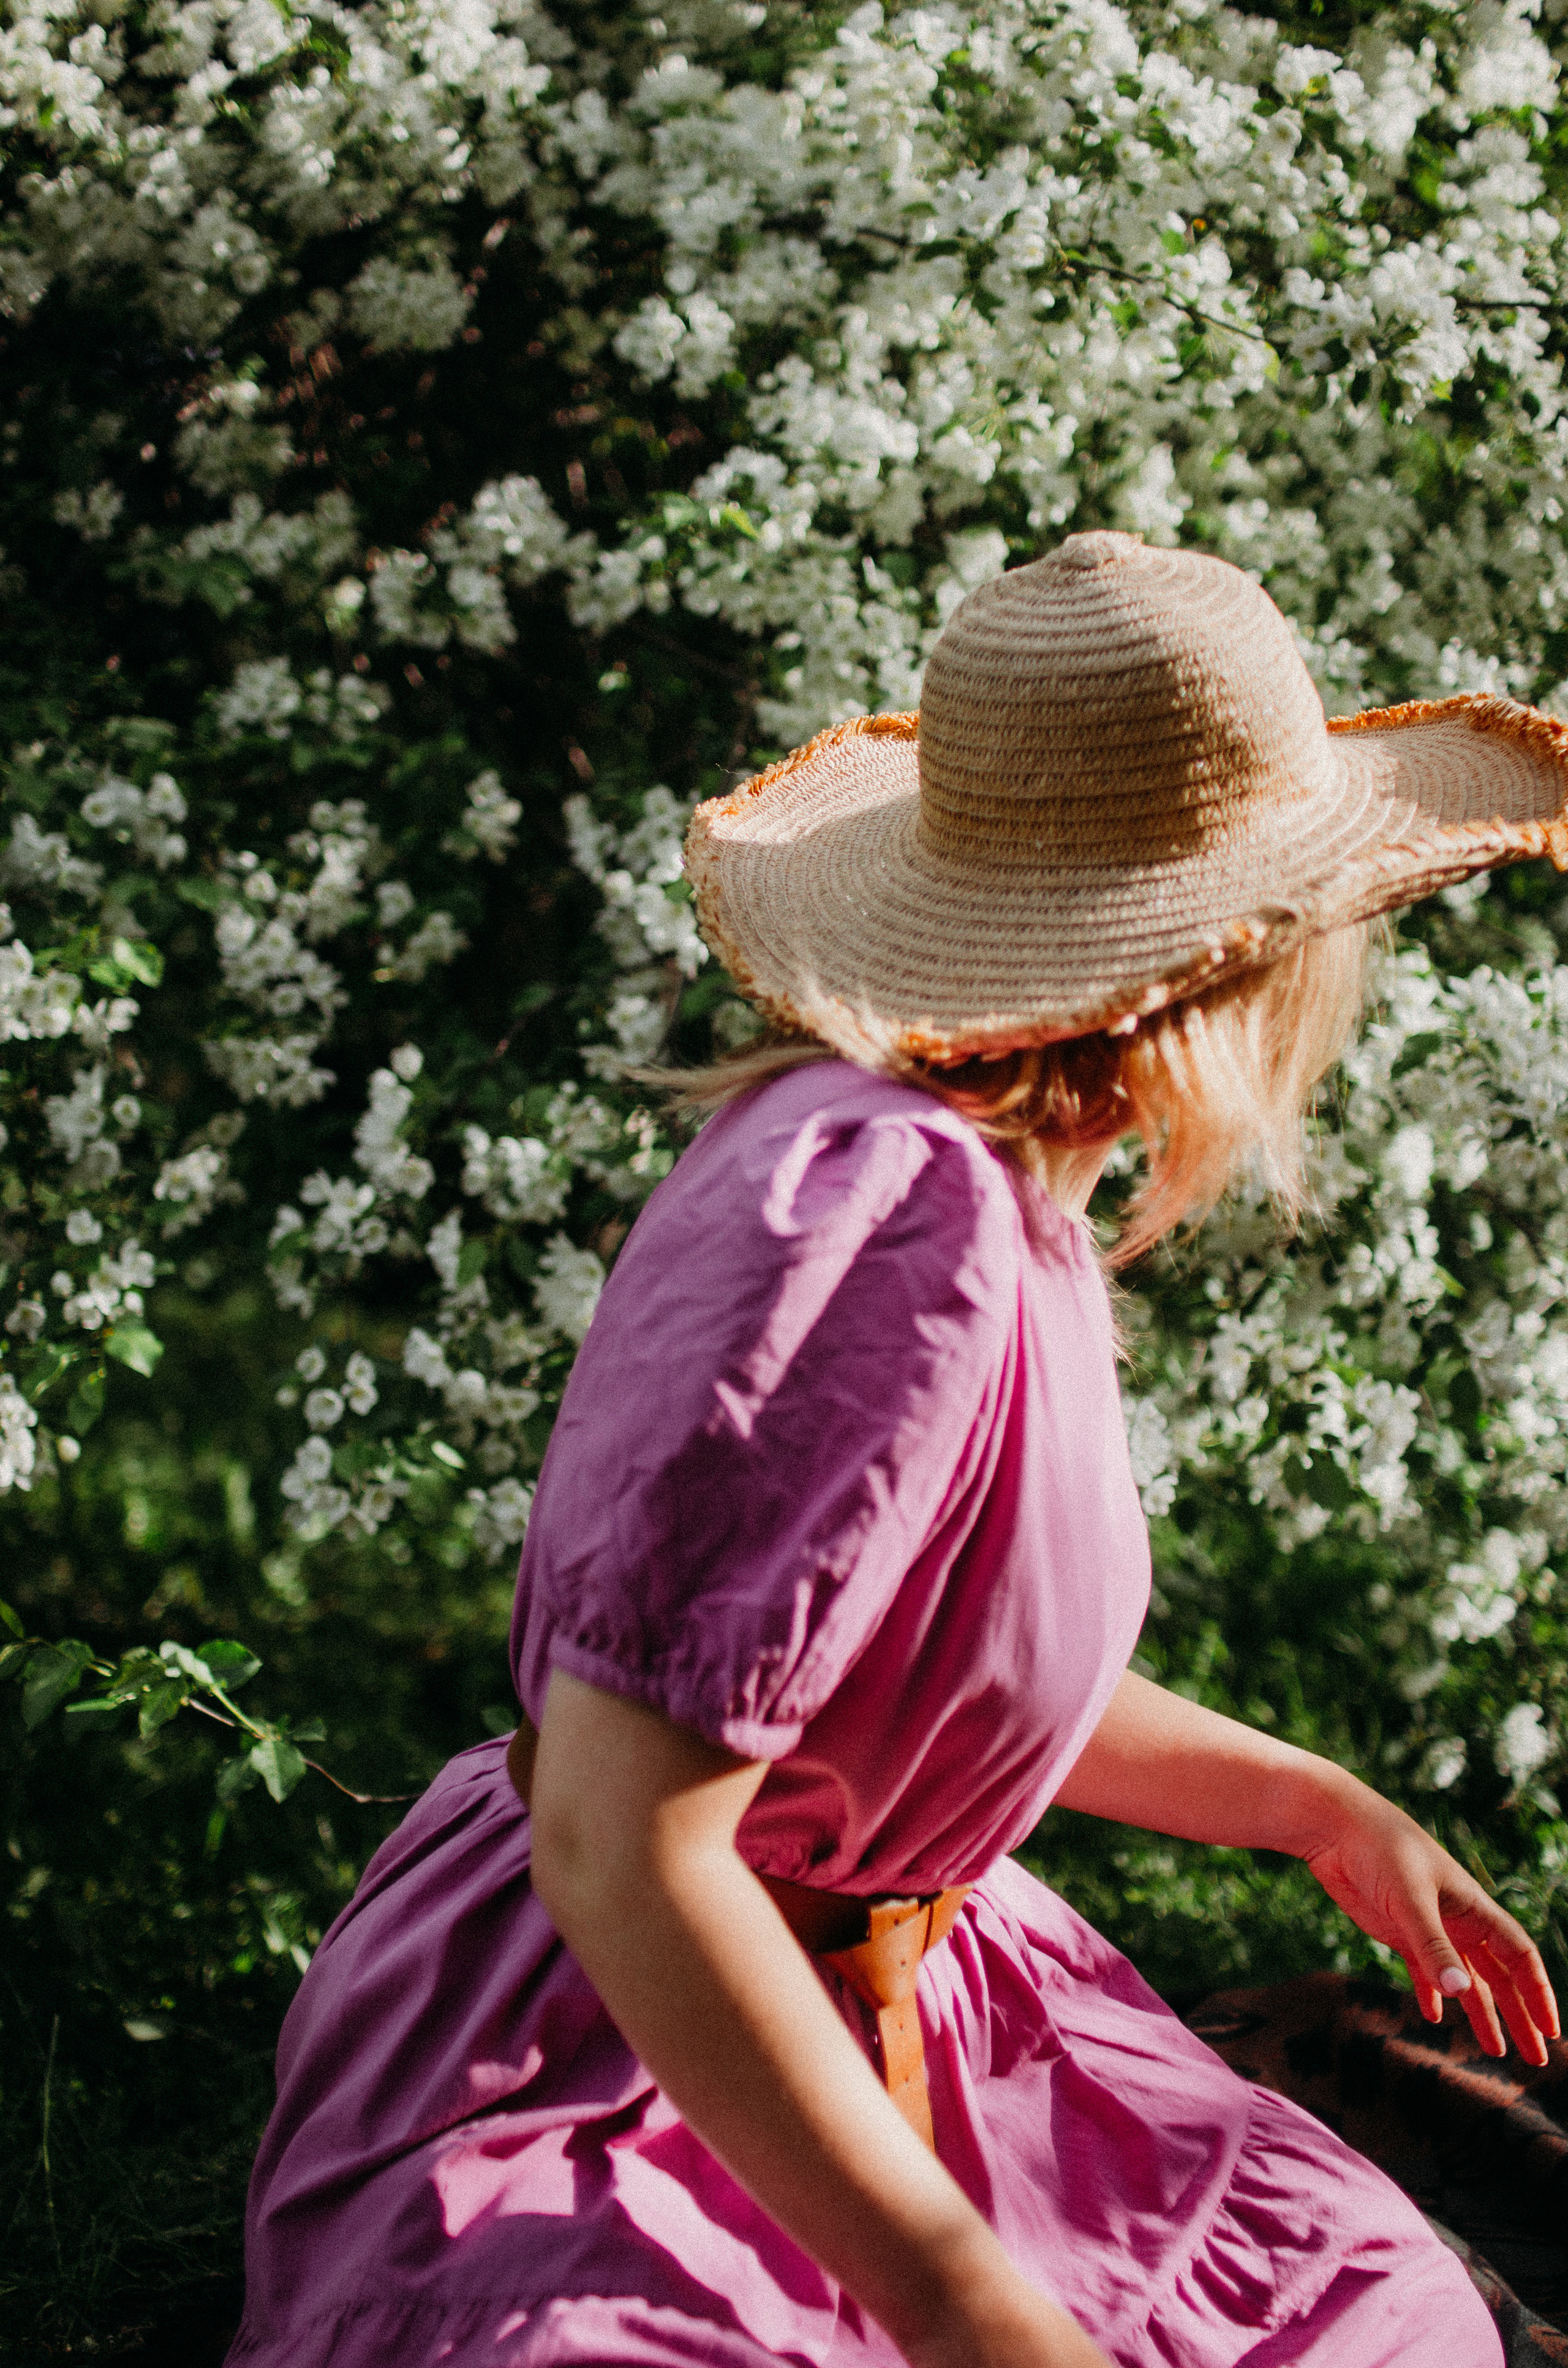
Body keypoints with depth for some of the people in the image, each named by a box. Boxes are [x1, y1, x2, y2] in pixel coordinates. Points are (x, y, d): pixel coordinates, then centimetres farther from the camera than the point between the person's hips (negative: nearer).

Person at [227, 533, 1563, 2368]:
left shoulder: (996, 1187, 1)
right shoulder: (886, 1220, -28)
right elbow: (621, 1840, -30)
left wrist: (1325, 1810, 24)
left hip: (876, 2000, 9)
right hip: (581, 2068, -9)